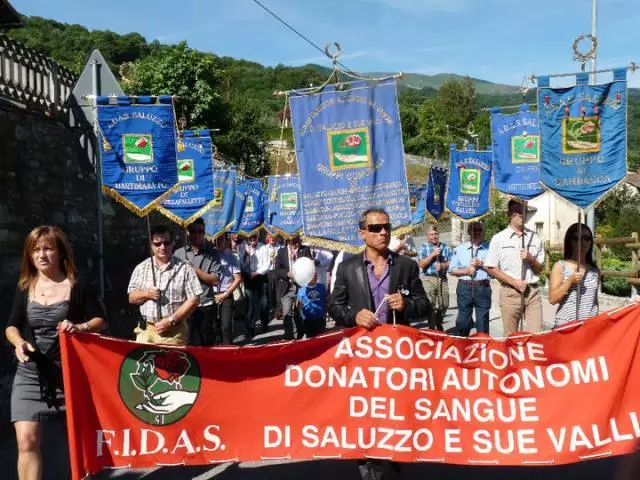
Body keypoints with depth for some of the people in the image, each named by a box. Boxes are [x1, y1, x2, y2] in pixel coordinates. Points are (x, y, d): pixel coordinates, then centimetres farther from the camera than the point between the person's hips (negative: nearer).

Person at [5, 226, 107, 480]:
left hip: (69, 372, -1)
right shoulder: (25, 288, 5)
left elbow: (100, 320, 0)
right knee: (27, 441, -8)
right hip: (30, 374, 2)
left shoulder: (76, 287, -3)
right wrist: (18, 342, -12)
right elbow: (11, 326, 10)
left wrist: (80, 327, -20)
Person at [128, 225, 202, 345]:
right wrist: (146, 294, -11)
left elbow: (194, 300, -6)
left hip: (175, 332, -2)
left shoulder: (185, 268, -3)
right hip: (146, 331, 3)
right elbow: (132, 298, 11)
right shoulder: (141, 268, 8)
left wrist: (171, 320, -12)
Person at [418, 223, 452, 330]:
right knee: (430, 306, -7)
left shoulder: (446, 247, 11)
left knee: (444, 305, 9)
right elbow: (421, 264, -5)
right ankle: (432, 328, 3)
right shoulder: (423, 247, 4)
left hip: (443, 279, 3)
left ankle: (439, 325, 32)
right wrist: (433, 254, -12)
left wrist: (443, 265, -12)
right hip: (428, 279, -3)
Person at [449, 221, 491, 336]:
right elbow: (452, 270, 7)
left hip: (483, 287, -1)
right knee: (462, 320, 5)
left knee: (483, 321, 5)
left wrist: (481, 264, -10)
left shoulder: (489, 249, 5)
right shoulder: (460, 249, 8)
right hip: (464, 287, 1)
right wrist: (466, 271, -7)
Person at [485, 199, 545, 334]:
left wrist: (531, 259, -10)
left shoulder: (535, 238, 8)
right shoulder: (498, 239, 1)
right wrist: (514, 282, -11)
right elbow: (491, 268, -1)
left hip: (533, 291, 2)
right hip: (510, 292, -2)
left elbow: (540, 268, 12)